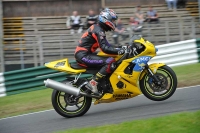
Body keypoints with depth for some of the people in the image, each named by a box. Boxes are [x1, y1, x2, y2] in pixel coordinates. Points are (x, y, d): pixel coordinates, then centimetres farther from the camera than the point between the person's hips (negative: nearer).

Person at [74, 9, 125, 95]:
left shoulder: (97, 28, 19)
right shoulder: (98, 31, -13)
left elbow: (107, 45, 24)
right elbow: (104, 48, -24)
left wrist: (120, 49, 16)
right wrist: (119, 51, -26)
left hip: (83, 54, 11)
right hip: (83, 56, -11)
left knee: (109, 61, 20)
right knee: (110, 62, -23)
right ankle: (93, 83, -24)